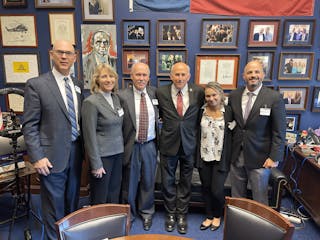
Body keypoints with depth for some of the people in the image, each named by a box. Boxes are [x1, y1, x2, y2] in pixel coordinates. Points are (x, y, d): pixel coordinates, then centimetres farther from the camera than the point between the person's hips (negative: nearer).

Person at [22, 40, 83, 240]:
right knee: (54, 205, 9)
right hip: (53, 155, -5)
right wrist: (37, 157, -14)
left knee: (72, 200, 21)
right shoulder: (36, 84, -9)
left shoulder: (78, 85, 7)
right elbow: (29, 126, -10)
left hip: (76, 152, 5)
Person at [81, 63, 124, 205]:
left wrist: (121, 149, 9)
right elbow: (90, 135, -15)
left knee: (114, 194, 17)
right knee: (100, 199, 9)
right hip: (102, 155, -6)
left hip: (118, 153, 6)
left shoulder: (116, 98, 7)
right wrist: (96, 164, -14)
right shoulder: (91, 102, -14)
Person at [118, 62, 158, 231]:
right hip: (131, 146, -2)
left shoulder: (154, 93, 2)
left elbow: (158, 118, 13)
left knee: (148, 181, 17)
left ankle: (146, 213, 39)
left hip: (150, 145, 3)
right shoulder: (122, 96, -9)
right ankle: (129, 214, 37)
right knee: (129, 183, 14)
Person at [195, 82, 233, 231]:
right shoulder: (201, 111, 0)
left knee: (217, 190, -1)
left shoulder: (229, 111, -6)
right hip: (203, 157, 3)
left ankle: (217, 216, 28)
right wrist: (196, 155, 0)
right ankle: (209, 216, 34)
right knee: (206, 188, 13)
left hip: (221, 158, -2)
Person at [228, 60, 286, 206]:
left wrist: (274, 157, -10)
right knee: (236, 196, 15)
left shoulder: (274, 98, -8)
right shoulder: (233, 96, 3)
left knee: (259, 199, 10)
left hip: (259, 157, -3)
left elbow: (279, 131, -6)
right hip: (236, 155, 3)